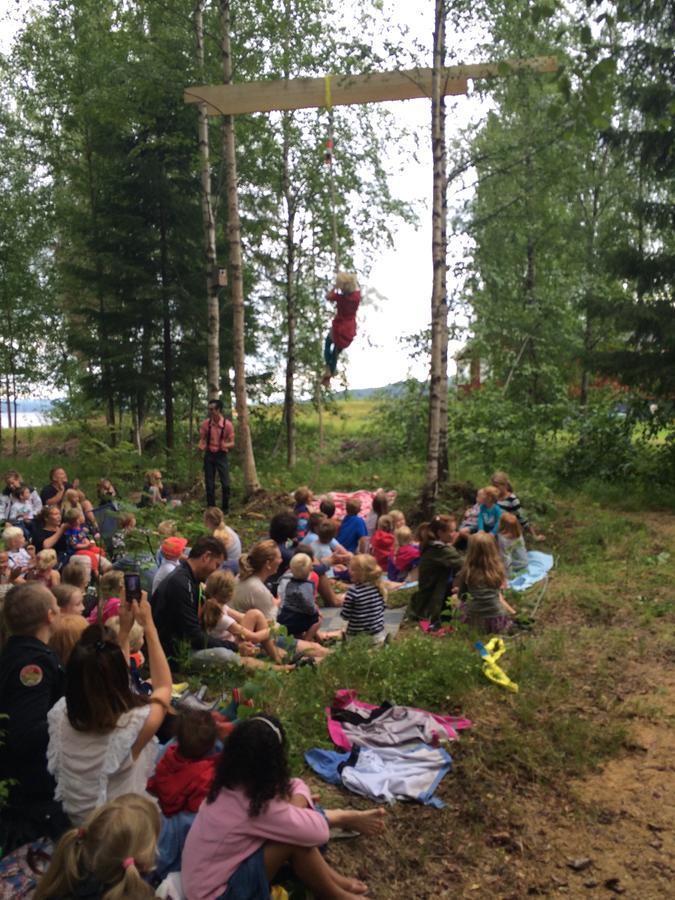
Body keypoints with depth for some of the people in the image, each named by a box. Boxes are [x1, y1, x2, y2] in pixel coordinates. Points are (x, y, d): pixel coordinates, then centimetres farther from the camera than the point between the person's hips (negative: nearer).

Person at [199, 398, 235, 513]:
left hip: (222, 455, -2)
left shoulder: (227, 424, -11)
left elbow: (232, 443, -6)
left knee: (225, 483, -4)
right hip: (209, 455, 2)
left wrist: (225, 445, -27)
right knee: (209, 484, 6)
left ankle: (225, 508, 12)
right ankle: (211, 508, 18)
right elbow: (202, 439, 3)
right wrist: (201, 446, -19)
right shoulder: (205, 423, -5)